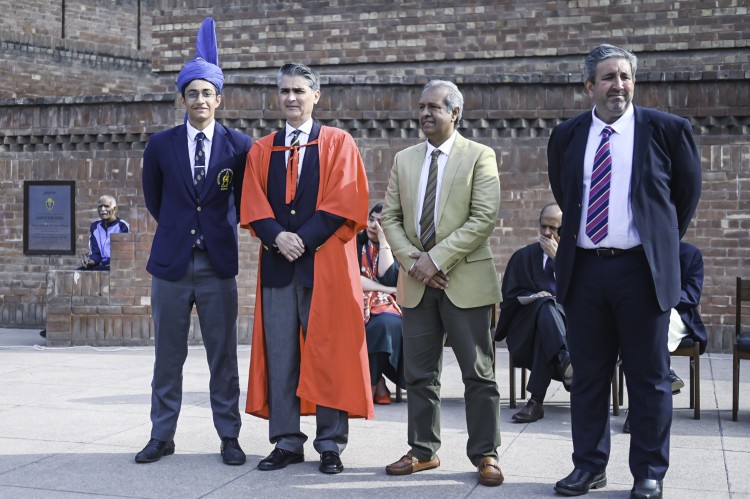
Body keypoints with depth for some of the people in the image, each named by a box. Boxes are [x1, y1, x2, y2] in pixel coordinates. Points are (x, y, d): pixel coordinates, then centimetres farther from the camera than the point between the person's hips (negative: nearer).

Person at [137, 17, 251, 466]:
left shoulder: (239, 146, 0)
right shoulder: (161, 145, 4)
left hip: (218, 265, -1)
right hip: (171, 262, 1)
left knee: (223, 356, 4)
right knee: (168, 356, 8)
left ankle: (229, 437, 13)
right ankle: (162, 436, 18)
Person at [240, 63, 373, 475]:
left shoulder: (339, 144, 6)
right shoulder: (261, 150, 15)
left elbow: (344, 201, -5)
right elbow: (253, 205, 8)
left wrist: (304, 238, -13)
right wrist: (277, 236, -11)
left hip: (325, 263, -3)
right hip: (277, 263, 3)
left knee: (327, 354, -2)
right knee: (279, 354, 3)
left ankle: (331, 444, 7)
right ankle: (286, 442, 12)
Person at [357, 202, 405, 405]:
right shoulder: (356, 242, 7)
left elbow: (388, 278, -12)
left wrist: (383, 239, -11)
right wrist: (387, 289, -11)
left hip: (386, 307, 0)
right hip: (357, 304, 0)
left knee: (385, 325, -35)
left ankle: (372, 385, -21)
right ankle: (379, 384, -21)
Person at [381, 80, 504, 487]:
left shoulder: (479, 156, -2)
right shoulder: (404, 160, 12)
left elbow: (484, 218, -12)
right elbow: (390, 217, 9)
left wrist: (436, 258, -16)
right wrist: (412, 261, -7)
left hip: (465, 280, -4)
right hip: (416, 283, 4)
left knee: (478, 374, 1)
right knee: (419, 374, 10)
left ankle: (485, 455, 12)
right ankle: (423, 450, 21)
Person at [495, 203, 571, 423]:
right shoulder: (523, 256, 20)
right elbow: (509, 297, 12)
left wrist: (557, 257, -6)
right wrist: (532, 297, -9)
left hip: (567, 321, 0)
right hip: (527, 330, 0)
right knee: (546, 305, -36)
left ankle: (536, 400, -49)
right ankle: (565, 359, -64)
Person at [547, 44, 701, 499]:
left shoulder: (668, 130, -2)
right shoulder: (566, 136, 7)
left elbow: (688, 191, 10)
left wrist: (664, 241, 13)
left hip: (642, 269, -3)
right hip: (584, 269, 3)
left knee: (649, 377, 4)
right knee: (587, 375, 10)